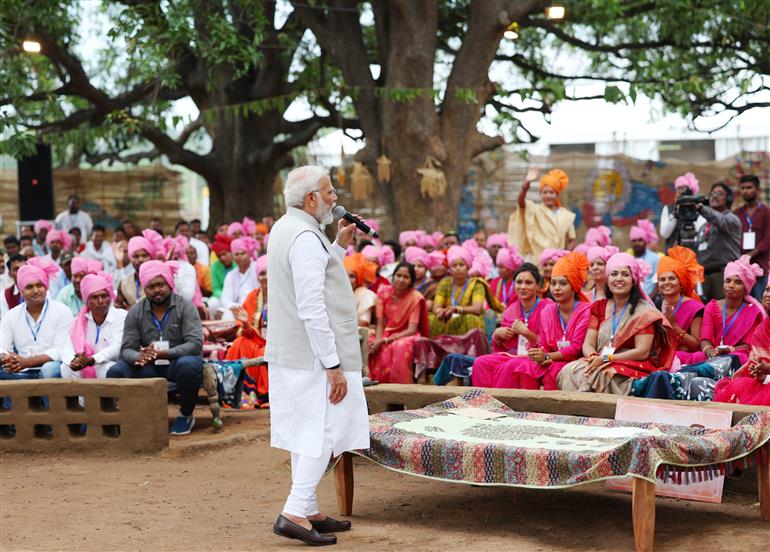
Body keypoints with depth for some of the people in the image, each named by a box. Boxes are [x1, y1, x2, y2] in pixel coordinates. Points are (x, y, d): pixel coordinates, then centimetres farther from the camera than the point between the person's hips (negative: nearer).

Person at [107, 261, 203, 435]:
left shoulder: (185, 307, -9)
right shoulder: (135, 312, 1)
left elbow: (195, 344, -19)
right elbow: (127, 349, -3)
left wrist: (164, 353, -33)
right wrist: (139, 358, -29)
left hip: (178, 362, -3)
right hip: (149, 368, 3)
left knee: (188, 365, -37)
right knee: (115, 372, -21)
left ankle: (186, 415, -9)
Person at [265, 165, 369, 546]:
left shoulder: (283, 229, 13)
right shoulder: (306, 238, -19)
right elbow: (312, 309, -23)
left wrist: (340, 246, 18)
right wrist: (333, 365, -22)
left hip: (288, 354, 10)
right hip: (315, 356, -10)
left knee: (306, 435, 14)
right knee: (325, 433, -6)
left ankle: (308, 512, 21)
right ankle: (294, 512, -8)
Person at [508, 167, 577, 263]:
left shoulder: (566, 215, 9)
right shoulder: (534, 210, 2)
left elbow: (572, 240, 13)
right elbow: (520, 201, -18)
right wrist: (527, 183, -36)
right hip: (536, 259, -2)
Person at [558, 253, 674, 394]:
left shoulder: (644, 311, 0)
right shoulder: (599, 307, 16)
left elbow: (642, 352, -9)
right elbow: (588, 344, 9)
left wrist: (605, 359, -16)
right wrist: (593, 357, -16)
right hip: (600, 363, 5)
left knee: (598, 375, -35)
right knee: (569, 371, -25)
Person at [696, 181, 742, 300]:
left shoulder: (732, 219, 1)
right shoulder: (705, 225, 25)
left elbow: (720, 221, -23)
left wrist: (701, 209, -40)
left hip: (724, 272, -7)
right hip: (705, 274, 7)